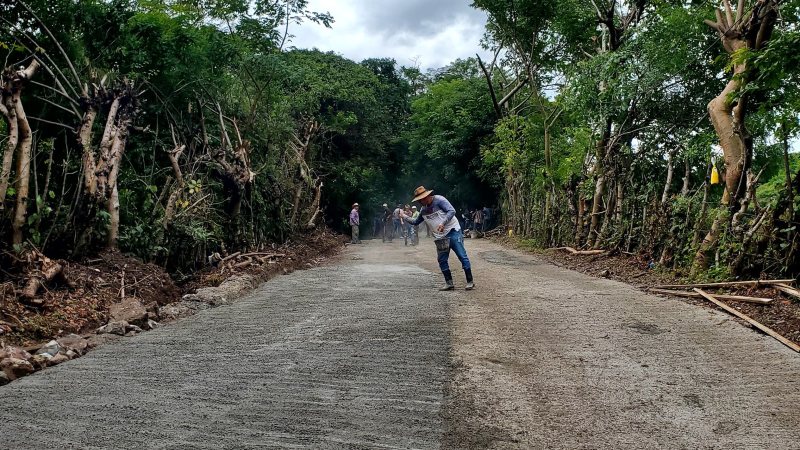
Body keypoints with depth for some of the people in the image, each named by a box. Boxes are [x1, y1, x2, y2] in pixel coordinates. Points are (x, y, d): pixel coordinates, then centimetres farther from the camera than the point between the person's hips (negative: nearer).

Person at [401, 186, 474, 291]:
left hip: (453, 232, -7)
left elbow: (452, 211, -20)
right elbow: (416, 222, 25)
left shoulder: (439, 200, -10)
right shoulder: (424, 210, 11)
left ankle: (470, 282, -2)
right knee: (442, 260, 5)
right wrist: (405, 217, 17)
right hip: (440, 237, 7)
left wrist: (443, 223, -30)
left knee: (462, 256, -8)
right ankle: (449, 283, 15)